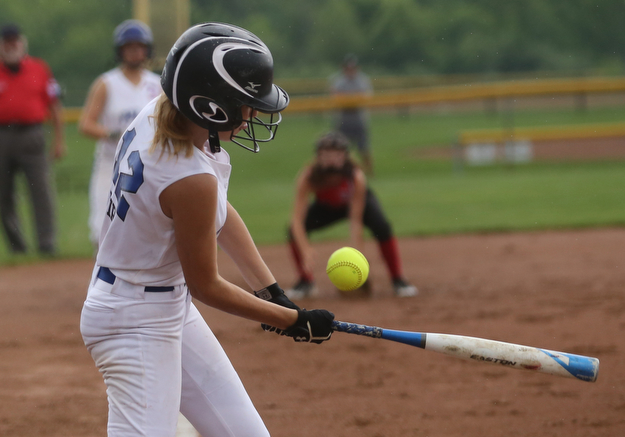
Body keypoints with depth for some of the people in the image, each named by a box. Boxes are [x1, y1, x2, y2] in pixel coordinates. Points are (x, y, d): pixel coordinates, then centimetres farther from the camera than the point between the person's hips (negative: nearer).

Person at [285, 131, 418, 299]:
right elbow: (297, 219, -39)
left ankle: (398, 280, -10)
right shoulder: (307, 177, -36)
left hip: (360, 201, -2)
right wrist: (306, 250, -54)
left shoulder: (357, 177, -38)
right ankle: (305, 281, 2)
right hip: (325, 207, 2)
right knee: (295, 231, -21)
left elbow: (355, 220, -36)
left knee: (381, 227, -29)